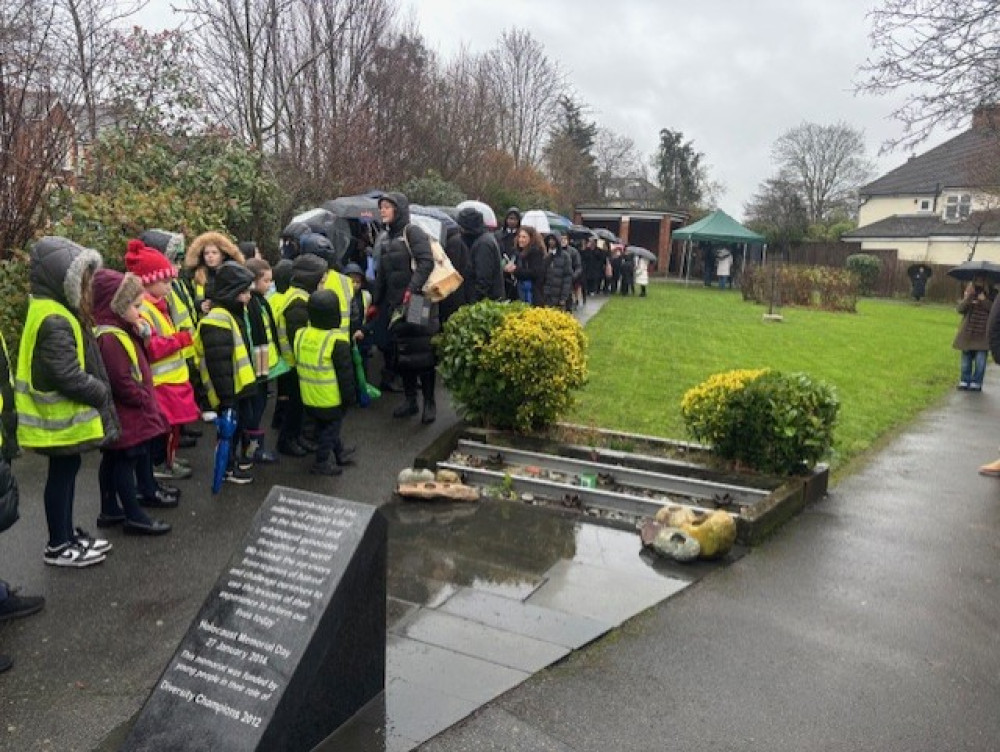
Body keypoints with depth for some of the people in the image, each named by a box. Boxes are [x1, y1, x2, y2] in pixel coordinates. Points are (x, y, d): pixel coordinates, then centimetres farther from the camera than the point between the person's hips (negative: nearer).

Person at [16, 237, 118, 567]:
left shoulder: (56, 310, 9)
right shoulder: (53, 321, -24)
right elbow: (69, 377, -27)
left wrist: (96, 390, 7)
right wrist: (101, 392, -12)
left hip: (66, 411, 10)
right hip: (60, 414, -10)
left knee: (67, 470, 17)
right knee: (61, 473, 2)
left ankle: (68, 534, 30)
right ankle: (58, 546, 16)